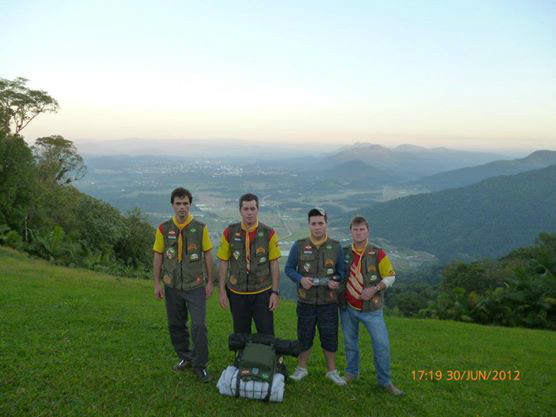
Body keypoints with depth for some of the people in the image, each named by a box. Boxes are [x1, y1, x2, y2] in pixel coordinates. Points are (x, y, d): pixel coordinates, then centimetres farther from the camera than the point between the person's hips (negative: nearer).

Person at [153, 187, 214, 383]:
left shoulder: (200, 228, -6)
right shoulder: (163, 229, -2)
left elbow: (208, 255, -1)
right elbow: (158, 257, 3)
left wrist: (210, 281, -2)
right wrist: (157, 283, 1)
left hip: (195, 286, -2)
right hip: (172, 286, 2)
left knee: (199, 326, -6)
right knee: (176, 325, 13)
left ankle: (200, 365, 11)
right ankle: (185, 357, 34)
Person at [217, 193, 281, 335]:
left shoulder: (269, 233, -6)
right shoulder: (229, 233, -4)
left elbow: (274, 263, -3)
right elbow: (223, 262, 1)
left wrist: (275, 292, -5)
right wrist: (222, 291, -1)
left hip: (263, 293, -1)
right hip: (236, 293, 1)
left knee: (267, 334, 6)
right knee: (240, 334, 15)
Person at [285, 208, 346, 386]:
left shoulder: (336, 246, -1)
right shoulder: (299, 246, -4)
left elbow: (342, 271, 6)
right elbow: (289, 268, 2)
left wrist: (336, 281, -15)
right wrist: (301, 279, -16)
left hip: (328, 302, 1)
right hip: (306, 301, 0)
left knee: (329, 336, 10)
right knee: (304, 336, 12)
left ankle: (332, 371, 29)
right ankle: (301, 368, 32)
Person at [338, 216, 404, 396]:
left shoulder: (378, 253, -6)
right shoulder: (344, 252, 2)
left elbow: (390, 276, -2)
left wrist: (375, 289, -15)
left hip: (371, 308, -2)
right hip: (347, 308, 3)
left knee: (382, 344, -4)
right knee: (350, 342, 14)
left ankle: (385, 381, 13)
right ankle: (351, 372, 34)